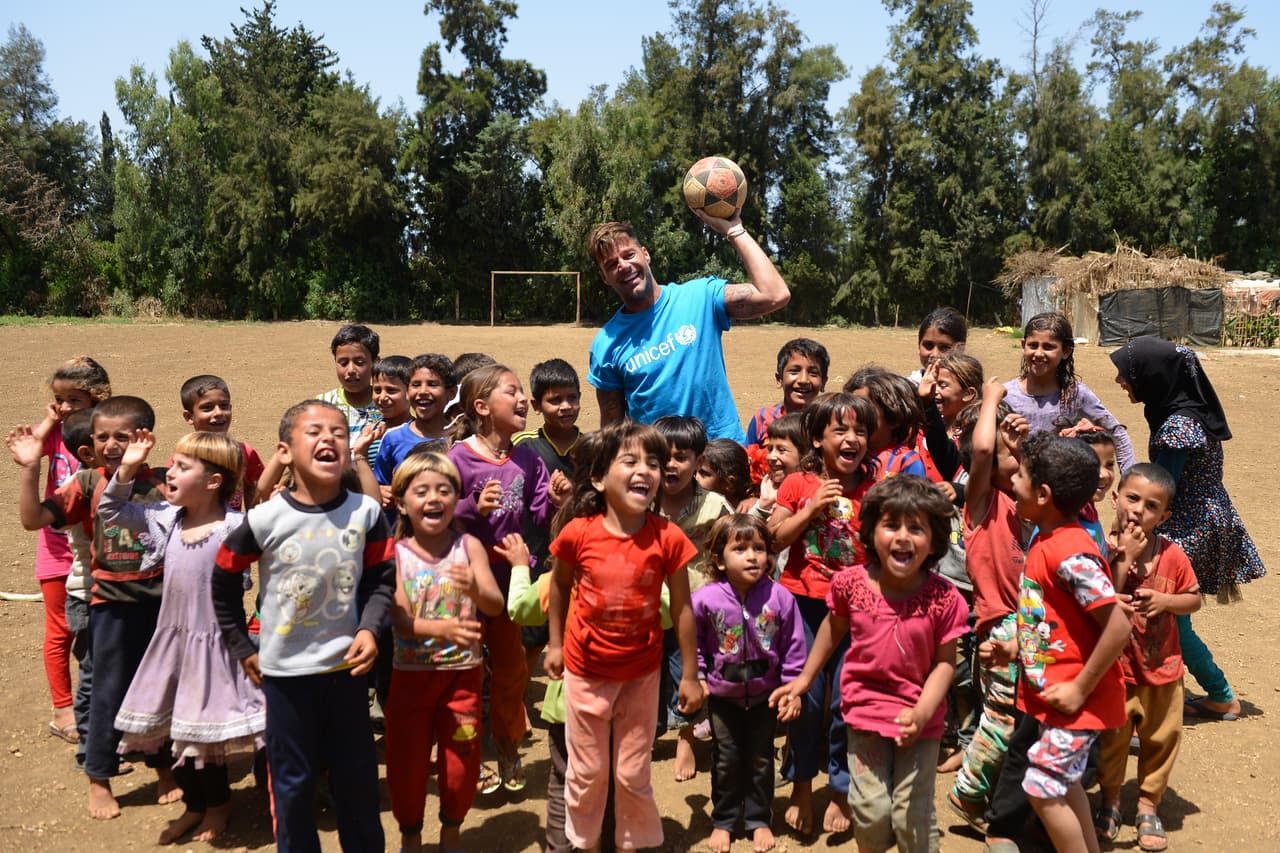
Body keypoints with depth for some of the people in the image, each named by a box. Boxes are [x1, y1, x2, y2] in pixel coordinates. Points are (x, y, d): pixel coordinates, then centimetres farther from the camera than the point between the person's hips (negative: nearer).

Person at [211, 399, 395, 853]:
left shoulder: (366, 512, -10)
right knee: (292, 781, 14)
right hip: (285, 671, -1)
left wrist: (369, 628, -14)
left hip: (347, 666, 1)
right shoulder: (264, 519, -14)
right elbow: (225, 581, 1)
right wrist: (242, 647, 3)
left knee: (357, 776, 16)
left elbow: (380, 578, 1)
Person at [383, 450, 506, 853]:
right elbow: (399, 619, -19)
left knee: (462, 761, 9)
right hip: (410, 672, 0)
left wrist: (475, 590, -39)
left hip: (463, 671, 1)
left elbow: (496, 604, -16)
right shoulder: (394, 553, -9)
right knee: (406, 761, 10)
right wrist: (442, 628, -37)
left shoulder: (469, 546, -7)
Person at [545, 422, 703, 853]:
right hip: (586, 670, 0)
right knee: (587, 772, 17)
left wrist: (690, 675, -2)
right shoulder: (578, 533, -17)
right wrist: (555, 644, 9)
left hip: (642, 672, 0)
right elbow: (559, 585, 3)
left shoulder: (668, 538, -17)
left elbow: (682, 609, -8)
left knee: (633, 775, 13)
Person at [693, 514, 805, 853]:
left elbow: (793, 646, -7)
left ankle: (759, 820, 33)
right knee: (726, 759, 13)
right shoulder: (706, 598, -18)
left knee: (761, 759, 14)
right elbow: (694, 642, -3)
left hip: (765, 691, 1)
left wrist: (791, 686, -5)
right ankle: (723, 821, 32)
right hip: (722, 693, 0)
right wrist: (697, 677, -6)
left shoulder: (780, 597, -17)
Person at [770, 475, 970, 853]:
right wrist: (803, 679, 14)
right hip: (865, 711, 1)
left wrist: (922, 713, -23)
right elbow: (833, 627, 8)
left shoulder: (943, 599, -16)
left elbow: (945, 662, -9)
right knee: (870, 810, 3)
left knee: (913, 816, 3)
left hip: (920, 719, -1)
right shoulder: (851, 583, -11)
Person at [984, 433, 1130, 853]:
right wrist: (1014, 649, 4)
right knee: (1062, 784, 20)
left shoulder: (1070, 554, -26)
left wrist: (1080, 689, -22)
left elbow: (1118, 626, -29)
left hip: (1074, 698, -10)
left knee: (1042, 788, -2)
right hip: (1052, 691, 10)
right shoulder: (1046, 542, 4)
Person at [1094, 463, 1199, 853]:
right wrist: (1123, 559, -25)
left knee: (1160, 738, 13)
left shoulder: (1172, 554, -7)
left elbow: (1194, 599, 4)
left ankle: (1148, 806, 32)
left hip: (1162, 665, 2)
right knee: (1112, 738, 12)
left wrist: (1165, 600, -17)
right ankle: (1109, 800, 34)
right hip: (1115, 668, -2)